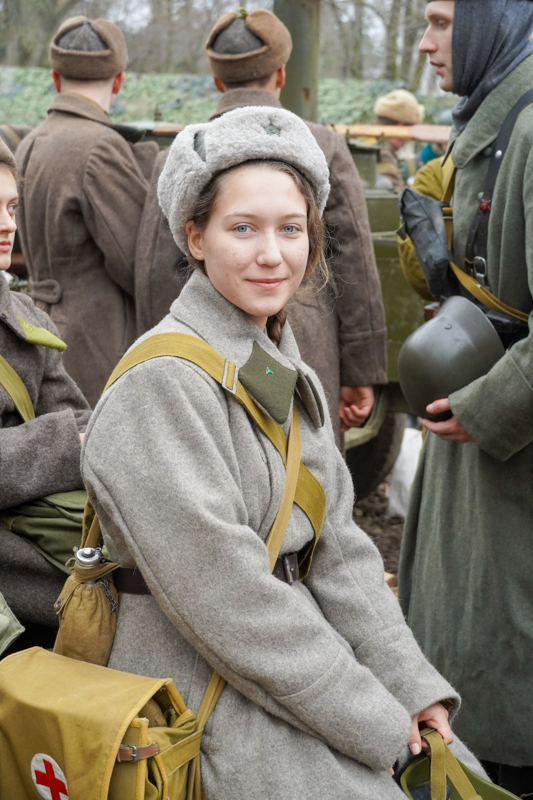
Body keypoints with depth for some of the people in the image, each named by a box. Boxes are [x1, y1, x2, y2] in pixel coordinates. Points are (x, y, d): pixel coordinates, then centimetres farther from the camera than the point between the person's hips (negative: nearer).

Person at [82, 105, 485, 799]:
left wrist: (413, 687, -4)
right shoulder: (164, 382, -19)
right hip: (203, 702, -8)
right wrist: (372, 719, -16)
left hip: (292, 658, 8)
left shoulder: (288, 375, 10)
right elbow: (221, 595, -23)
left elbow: (337, 550, 7)